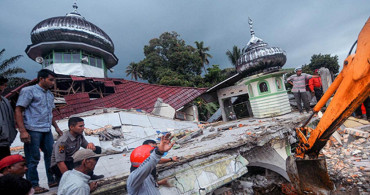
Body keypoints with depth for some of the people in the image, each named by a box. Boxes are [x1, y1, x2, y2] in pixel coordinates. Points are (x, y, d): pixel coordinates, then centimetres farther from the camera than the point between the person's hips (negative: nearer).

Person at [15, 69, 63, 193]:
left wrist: (56, 127, 20)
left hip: (47, 131, 7)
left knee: (51, 155, 10)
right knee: (33, 159, 2)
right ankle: (33, 186, 16)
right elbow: (18, 110, -9)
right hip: (33, 130, -7)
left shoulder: (50, 94, 15)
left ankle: (52, 181, 23)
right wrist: (22, 131, -17)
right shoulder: (29, 91, -5)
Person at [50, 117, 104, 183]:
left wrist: (91, 145, -23)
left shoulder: (80, 136, -6)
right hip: (58, 166, -7)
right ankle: (60, 177, -4)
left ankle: (89, 175, 3)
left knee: (97, 149, -9)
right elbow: (60, 163, -27)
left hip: (72, 161, 7)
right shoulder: (62, 142, -27)